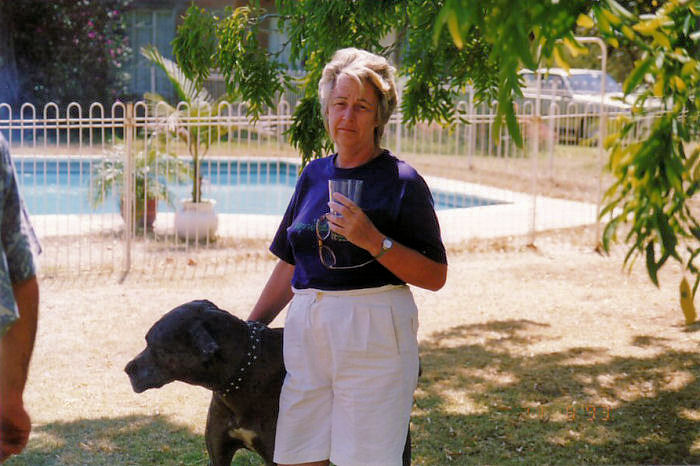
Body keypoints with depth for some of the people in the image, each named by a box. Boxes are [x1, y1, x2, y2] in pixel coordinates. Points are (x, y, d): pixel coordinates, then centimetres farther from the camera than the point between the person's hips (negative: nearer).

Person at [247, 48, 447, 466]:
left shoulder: (402, 181, -3)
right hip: (307, 330, 5)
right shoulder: (315, 175, 14)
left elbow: (435, 276, -8)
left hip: (374, 333, -5)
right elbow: (290, 264, 21)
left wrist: (372, 240, -19)